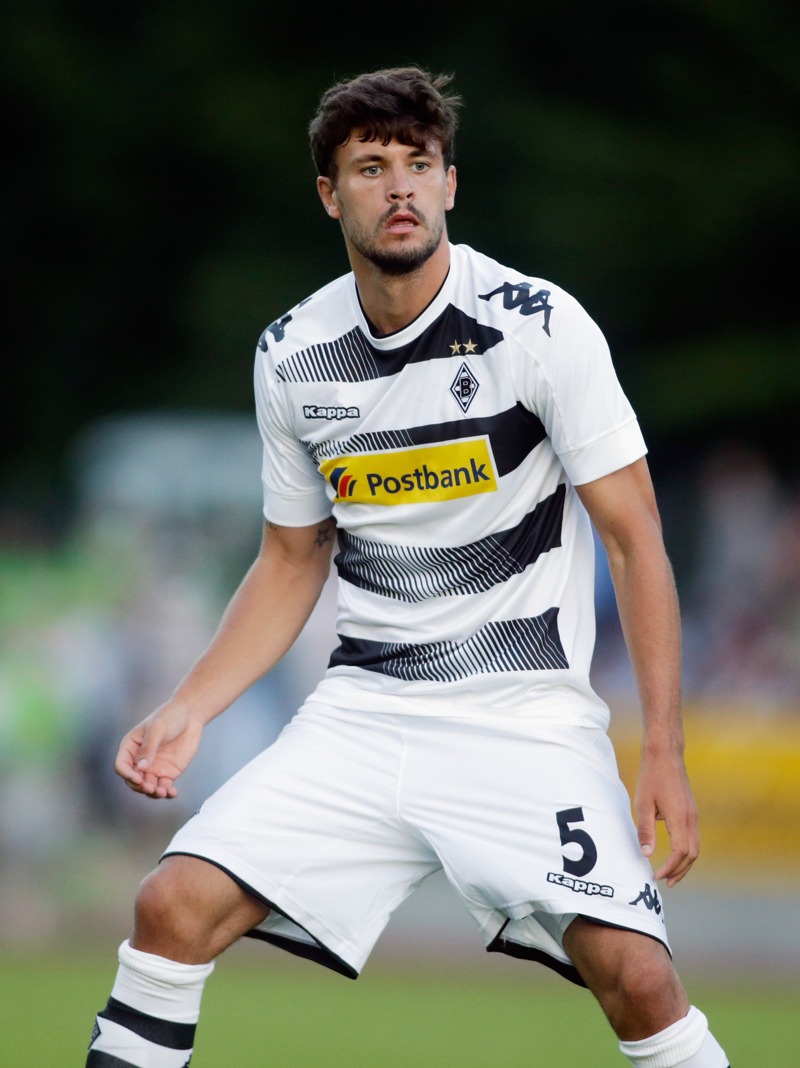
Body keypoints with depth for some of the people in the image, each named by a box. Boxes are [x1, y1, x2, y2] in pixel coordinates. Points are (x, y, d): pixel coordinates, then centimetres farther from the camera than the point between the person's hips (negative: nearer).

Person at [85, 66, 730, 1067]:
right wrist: (187, 710, 7)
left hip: (526, 713, -4)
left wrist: (664, 754, -13)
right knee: (175, 904, -13)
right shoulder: (291, 355, 4)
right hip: (360, 711, 4)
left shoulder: (539, 325, -9)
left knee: (631, 973, -21)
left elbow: (634, 538, -7)